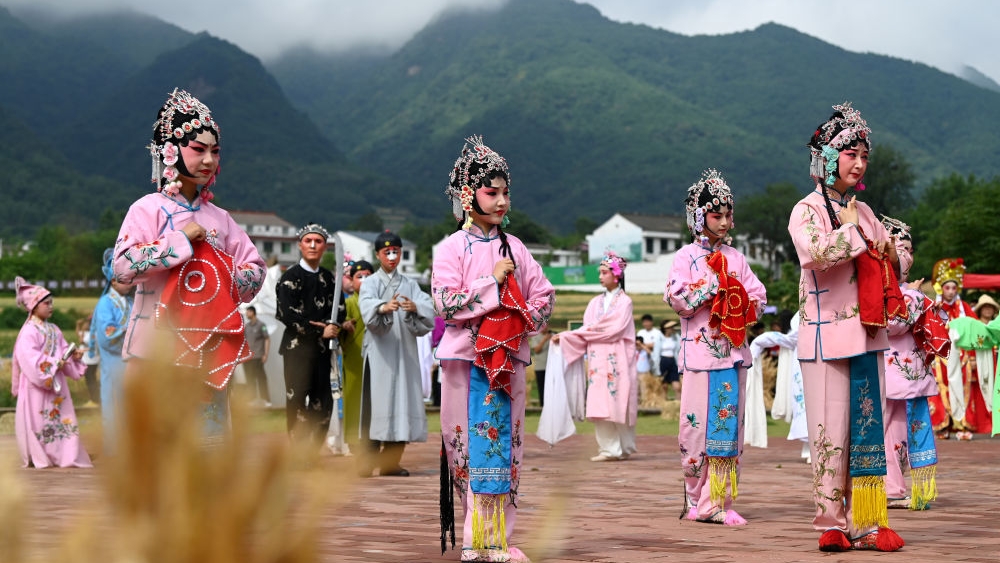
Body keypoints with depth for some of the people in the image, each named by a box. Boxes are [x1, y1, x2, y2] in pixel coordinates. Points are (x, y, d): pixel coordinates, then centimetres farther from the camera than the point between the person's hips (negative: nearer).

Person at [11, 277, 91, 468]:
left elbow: (63, 350, 15)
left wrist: (73, 355, -6)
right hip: (36, 384, -8)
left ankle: (62, 454, 9)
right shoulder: (29, 332, -14)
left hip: (55, 382, 8)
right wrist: (54, 365, -22)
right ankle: (37, 457, 5)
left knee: (61, 416, 5)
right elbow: (30, 358, -22)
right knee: (37, 419, -3)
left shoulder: (54, 330, 12)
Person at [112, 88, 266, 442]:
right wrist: (181, 240, -13)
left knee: (211, 437, 6)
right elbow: (123, 265, -16)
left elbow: (255, 268, 14)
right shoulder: (148, 209, -2)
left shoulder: (219, 219, 12)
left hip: (210, 347, 5)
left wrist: (231, 280, -6)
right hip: (158, 346, -5)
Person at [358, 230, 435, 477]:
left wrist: (415, 307, -23)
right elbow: (367, 306, -16)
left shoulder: (410, 285, 16)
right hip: (378, 352, -3)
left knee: (402, 401, -1)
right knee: (375, 401, -9)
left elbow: (430, 309, -1)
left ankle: (391, 462, 4)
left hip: (404, 352, 3)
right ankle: (367, 461, -8)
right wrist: (383, 307, -38)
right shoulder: (370, 283, 7)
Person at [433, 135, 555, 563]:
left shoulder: (513, 248, 10)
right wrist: (493, 282, -12)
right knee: (472, 443, -2)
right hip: (467, 358, -4)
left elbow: (543, 296, 12)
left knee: (502, 443, 2)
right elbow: (446, 303, -11)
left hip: (508, 358, 4)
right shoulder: (452, 247, -1)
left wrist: (524, 321, -5)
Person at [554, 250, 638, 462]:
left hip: (617, 360, -4)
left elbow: (614, 329, -10)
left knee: (617, 403, -7)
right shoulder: (596, 302, 16)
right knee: (600, 405, -3)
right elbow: (586, 331, 7)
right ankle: (608, 449, -1)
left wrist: (585, 332, -7)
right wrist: (565, 337, -8)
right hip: (597, 360, 4)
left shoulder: (624, 301, 2)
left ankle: (622, 449, -3)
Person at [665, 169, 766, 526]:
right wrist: (716, 285, -10)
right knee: (699, 425, -4)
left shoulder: (735, 257, 14)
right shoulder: (686, 256, 2)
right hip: (700, 351, -4)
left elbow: (758, 296, 12)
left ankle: (720, 501, 4)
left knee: (730, 426, 1)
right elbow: (678, 299, -11)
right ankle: (697, 501, 4)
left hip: (732, 349, 4)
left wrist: (742, 306, -7)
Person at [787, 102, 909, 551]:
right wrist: (850, 230, -10)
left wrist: (890, 254, 0)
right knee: (831, 431, -6)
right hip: (827, 336, -6)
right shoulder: (807, 210, -4)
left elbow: (898, 261, 21)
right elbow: (818, 252, -24)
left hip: (867, 333, 6)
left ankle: (865, 523, 9)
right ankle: (832, 523, 2)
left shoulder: (863, 211, 14)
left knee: (868, 428, 5)